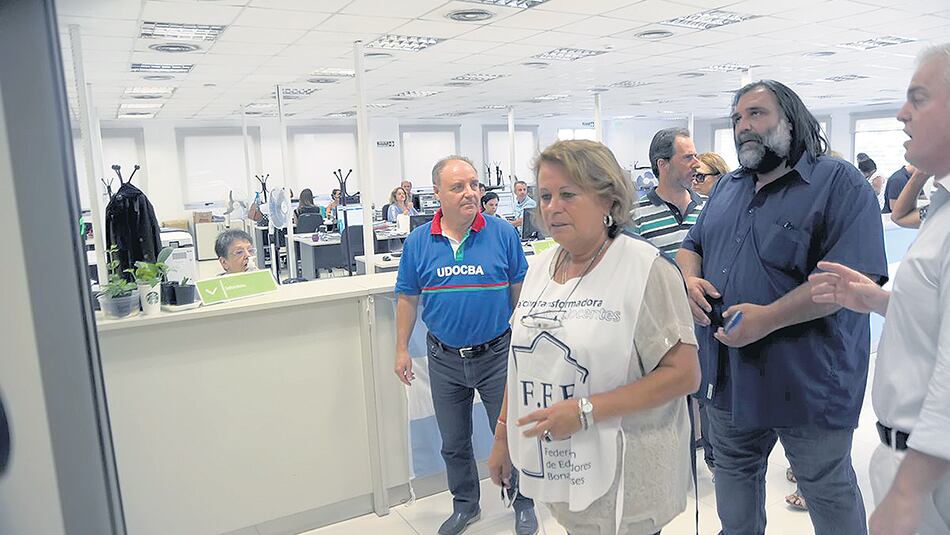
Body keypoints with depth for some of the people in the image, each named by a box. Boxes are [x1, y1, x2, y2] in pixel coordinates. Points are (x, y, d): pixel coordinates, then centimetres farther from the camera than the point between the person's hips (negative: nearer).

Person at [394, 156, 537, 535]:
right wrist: (402, 350, 4)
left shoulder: (503, 233, -8)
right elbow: (407, 299, 4)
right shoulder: (418, 241, -4)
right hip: (444, 359, 2)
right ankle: (465, 504, 39)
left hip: (496, 354, -2)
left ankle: (523, 503, 35)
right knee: (453, 442, 17)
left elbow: (521, 290, -1)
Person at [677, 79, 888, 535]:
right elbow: (692, 246, 19)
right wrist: (689, 279, -5)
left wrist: (767, 318, -28)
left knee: (829, 490, 13)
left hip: (808, 382, -6)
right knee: (733, 471, 23)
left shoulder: (839, 182, -11)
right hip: (726, 375, 6)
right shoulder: (726, 189, 11)